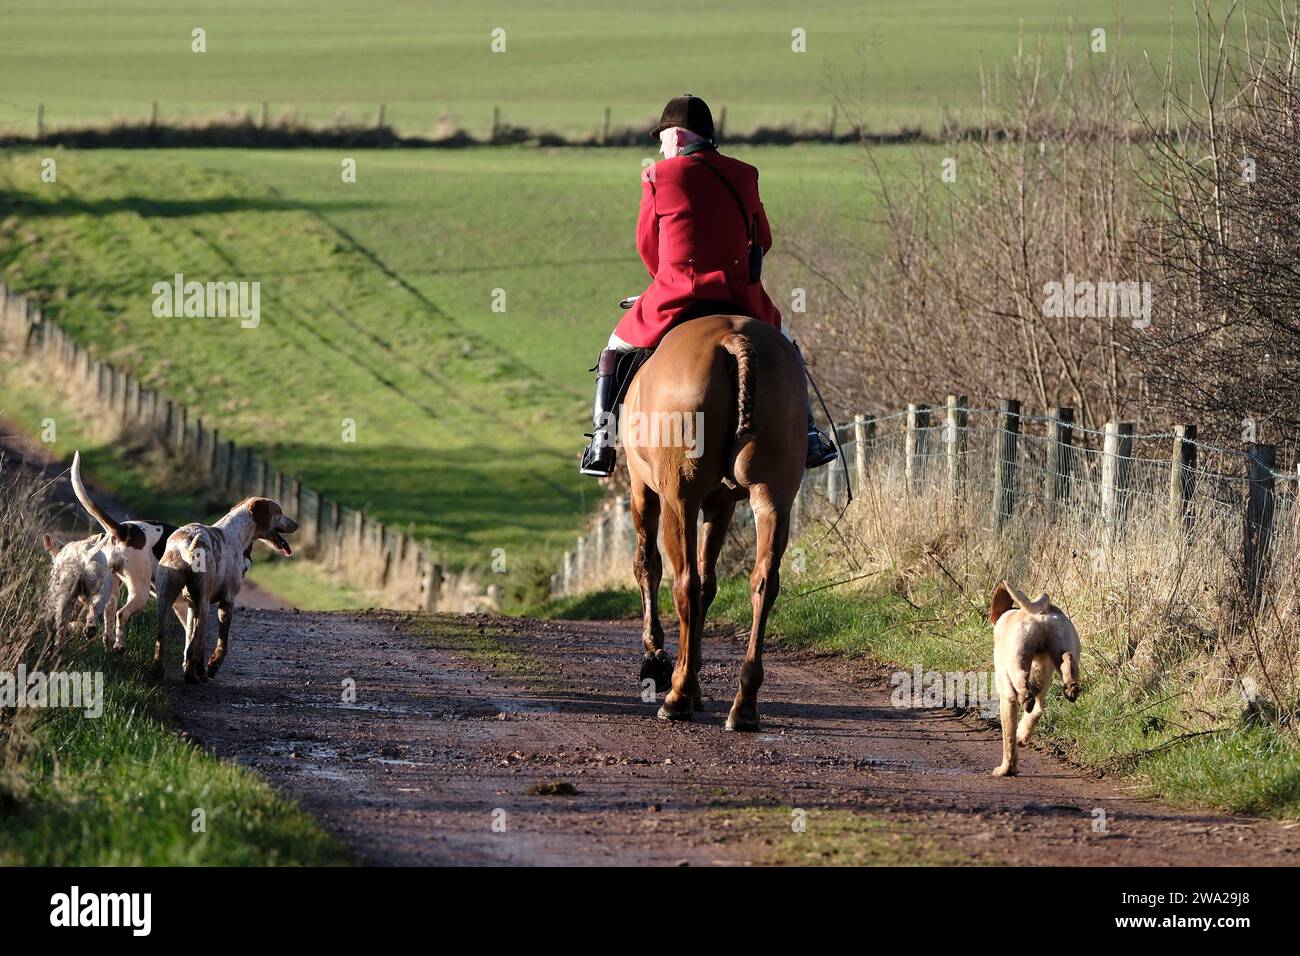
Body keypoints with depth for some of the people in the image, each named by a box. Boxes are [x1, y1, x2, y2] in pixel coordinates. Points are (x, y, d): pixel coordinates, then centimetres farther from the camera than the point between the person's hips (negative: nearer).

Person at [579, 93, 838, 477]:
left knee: (615, 352, 20)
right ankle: (808, 437, 22)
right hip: (740, 297, 2)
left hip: (674, 297, -2)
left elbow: (646, 244, 5)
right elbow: (763, 240, 15)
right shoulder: (743, 176, 6)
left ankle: (602, 445, 11)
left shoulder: (659, 177, -3)